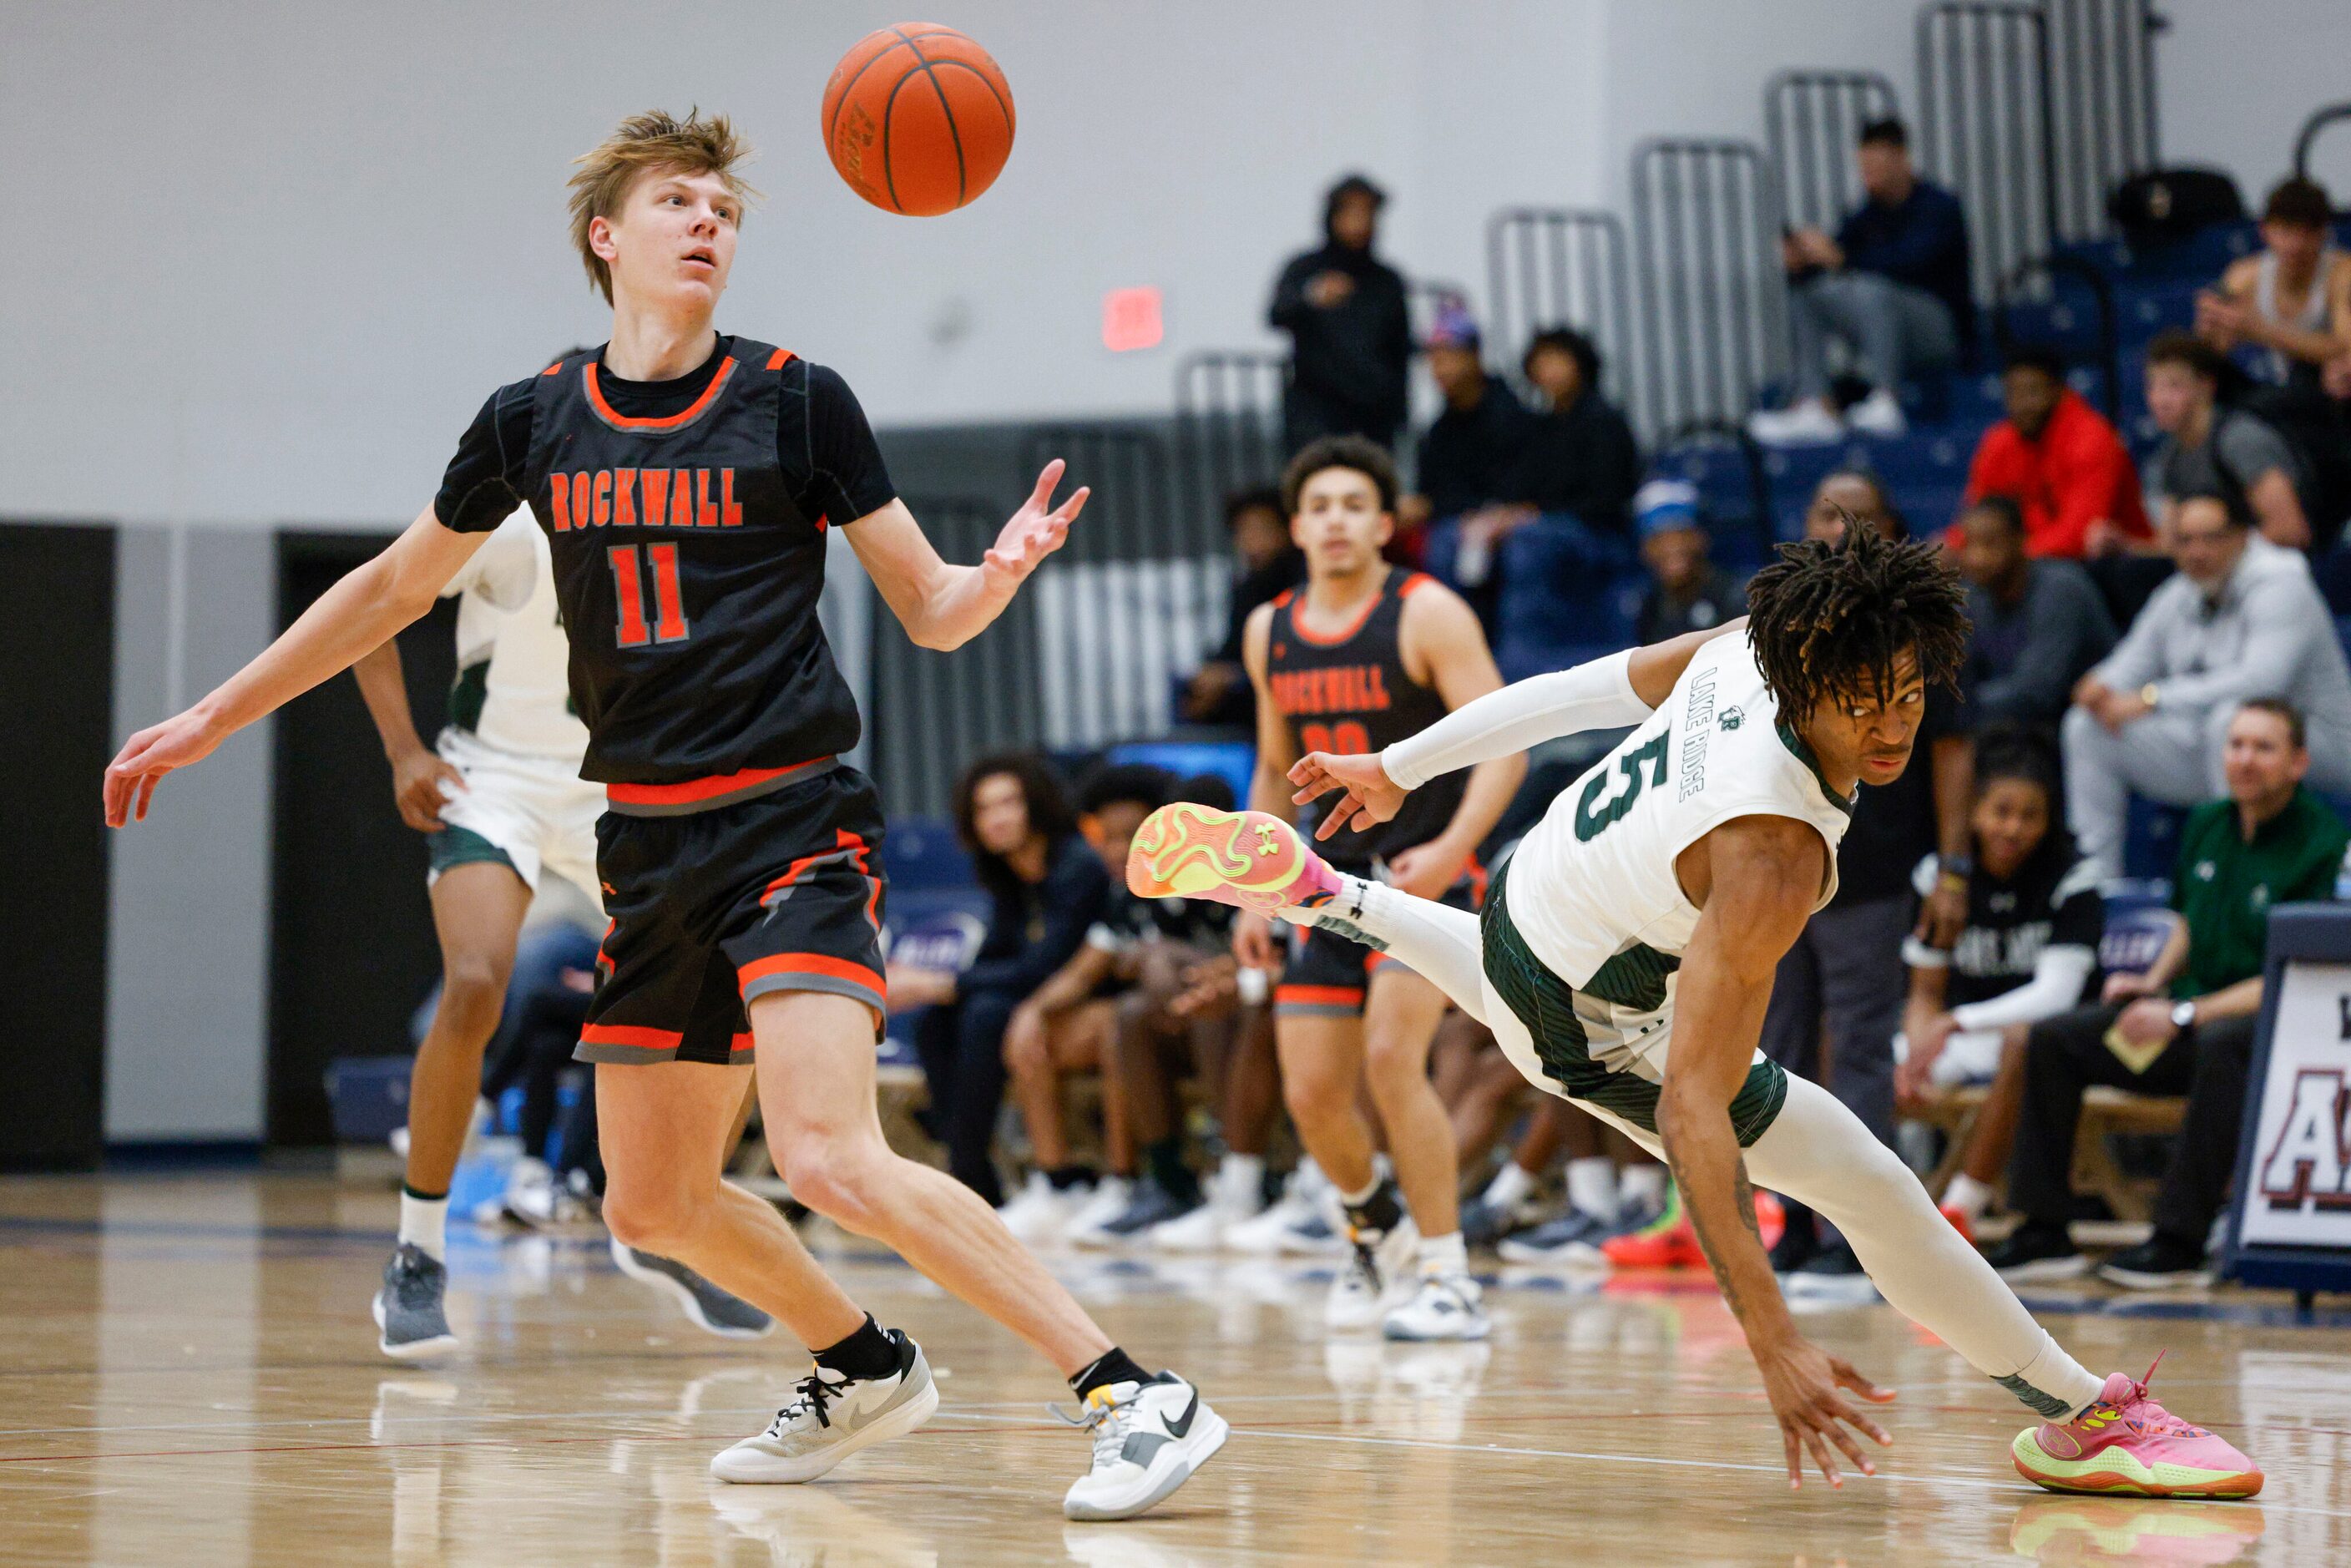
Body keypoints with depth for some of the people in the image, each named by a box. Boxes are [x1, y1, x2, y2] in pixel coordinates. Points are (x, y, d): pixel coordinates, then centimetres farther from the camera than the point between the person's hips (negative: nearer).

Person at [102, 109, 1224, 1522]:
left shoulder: (794, 400, -4)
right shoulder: (535, 421, 6)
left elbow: (931, 612, 0)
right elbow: (394, 589, 20)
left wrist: (1003, 570, -23)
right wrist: (208, 720, 23)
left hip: (792, 823, -6)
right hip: (649, 846, 6)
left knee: (831, 1160, -24)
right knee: (654, 1204, 12)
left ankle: (1139, 1396, -22)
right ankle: (866, 1374, 36)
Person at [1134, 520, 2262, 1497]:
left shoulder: (1756, 647, -23)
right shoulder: (1772, 857, -43)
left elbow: (1596, 686, -8)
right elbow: (1690, 1106, -44)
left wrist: (1401, 769, 9)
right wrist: (1771, 1341, -47)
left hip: (1531, 878, 7)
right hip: (1588, 1023, -7)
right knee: (1875, 1193, -6)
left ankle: (1308, 890, 58)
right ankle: (2085, 1420, 3)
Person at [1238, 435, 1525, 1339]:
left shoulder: (1427, 615, -10)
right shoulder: (1271, 633, 8)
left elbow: (1504, 746, -15)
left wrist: (1454, 847, -30)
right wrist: (1255, 895, 11)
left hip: (1426, 873, -6)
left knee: (1392, 1057, -24)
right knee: (1312, 1095, 2)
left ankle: (1447, 1281, -16)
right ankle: (1375, 1229, 33)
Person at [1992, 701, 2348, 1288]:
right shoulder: (2207, 826, 8)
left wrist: (2183, 1016, -21)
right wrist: (2154, 981, 5)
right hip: (2194, 1009, 8)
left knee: (2222, 1043, -41)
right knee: (2053, 1037, -5)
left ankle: (2181, 1241, -38)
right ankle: (2044, 1234, -6)